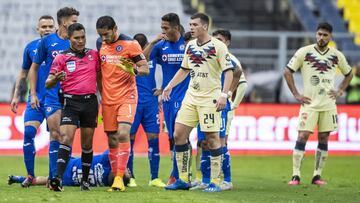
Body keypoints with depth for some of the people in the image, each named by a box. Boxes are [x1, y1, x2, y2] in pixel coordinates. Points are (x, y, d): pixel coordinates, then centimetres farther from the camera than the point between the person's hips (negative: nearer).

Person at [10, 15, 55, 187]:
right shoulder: (30, 47, 8)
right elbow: (23, 73, 17)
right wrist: (16, 95, 14)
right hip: (35, 99, 2)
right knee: (28, 133, -9)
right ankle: (30, 175, 0)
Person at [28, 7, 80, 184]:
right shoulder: (47, 41, 0)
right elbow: (34, 68, 8)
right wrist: (33, 93, 2)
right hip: (52, 96, -3)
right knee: (55, 135, -9)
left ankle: (54, 177, 12)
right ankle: (54, 177, -9)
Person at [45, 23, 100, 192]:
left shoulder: (94, 55, 10)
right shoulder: (61, 58, 2)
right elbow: (48, 84, -2)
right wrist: (56, 79, -23)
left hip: (90, 102, 3)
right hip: (71, 101, -3)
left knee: (87, 144, 7)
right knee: (66, 138, -17)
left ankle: (85, 180, 17)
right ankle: (58, 178, -25)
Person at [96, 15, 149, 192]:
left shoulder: (130, 44, -9)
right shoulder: (100, 44, 7)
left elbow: (146, 69, -7)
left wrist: (134, 70, -29)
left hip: (126, 97, -5)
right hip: (108, 98, 5)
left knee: (123, 133, -20)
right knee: (112, 140, 5)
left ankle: (119, 178, -21)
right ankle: (116, 175, 12)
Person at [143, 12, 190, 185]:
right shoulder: (161, 45, 5)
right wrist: (153, 42, -11)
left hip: (183, 97, -5)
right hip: (167, 97, 5)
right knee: (172, 137, 7)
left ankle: (175, 176, -8)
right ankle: (183, 173, 17)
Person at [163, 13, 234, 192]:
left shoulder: (218, 46, -9)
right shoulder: (190, 46, 11)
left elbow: (228, 71, -11)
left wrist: (224, 94, -20)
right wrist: (170, 85, 13)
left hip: (210, 99, -7)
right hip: (191, 97, 7)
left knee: (212, 137, -6)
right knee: (178, 135, 1)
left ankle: (215, 182, 1)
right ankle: (183, 180, 10)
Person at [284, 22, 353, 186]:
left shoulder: (336, 55, 6)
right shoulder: (304, 52, -3)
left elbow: (348, 74, 21)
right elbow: (287, 72, 0)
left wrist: (340, 91, 7)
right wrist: (296, 94, -5)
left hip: (328, 104, 3)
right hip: (309, 103, -3)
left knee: (324, 138, 3)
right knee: (302, 137, -10)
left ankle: (317, 175, 8)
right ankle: (295, 176, -10)